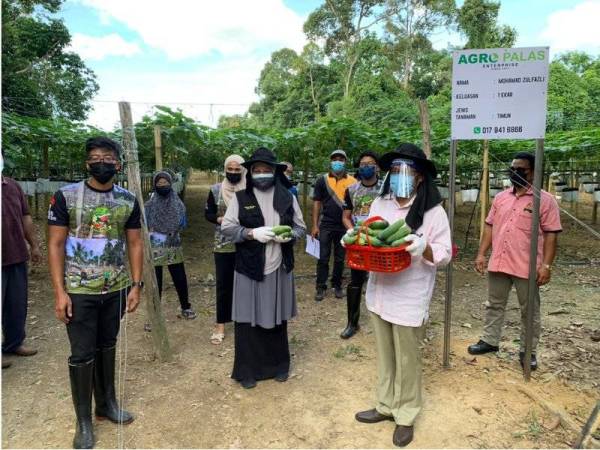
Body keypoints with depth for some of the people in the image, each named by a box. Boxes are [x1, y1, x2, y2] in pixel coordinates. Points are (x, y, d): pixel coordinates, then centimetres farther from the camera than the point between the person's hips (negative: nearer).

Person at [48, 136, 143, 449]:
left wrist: (136, 285, 1)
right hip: (79, 291, -3)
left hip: (116, 289, 3)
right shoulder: (66, 196, -7)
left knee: (107, 347, 17)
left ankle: (106, 404, 35)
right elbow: (55, 245, -6)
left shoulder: (128, 200, 2)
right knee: (82, 354, 5)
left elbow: (135, 243, 6)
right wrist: (59, 291, -11)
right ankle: (83, 421, 23)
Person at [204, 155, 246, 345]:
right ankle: (221, 324, 17)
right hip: (223, 246, 1)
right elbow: (208, 213, 7)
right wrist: (220, 219, -12)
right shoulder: (216, 190, 1)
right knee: (223, 284, 6)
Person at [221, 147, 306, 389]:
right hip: (249, 268, -1)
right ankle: (248, 370, 22)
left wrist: (288, 235, -14)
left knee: (277, 318, 12)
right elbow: (227, 227, -3)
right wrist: (252, 233, -18)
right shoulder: (240, 197, -1)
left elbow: (300, 227, 8)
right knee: (248, 319, 5)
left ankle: (278, 365, 31)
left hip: (278, 268, 2)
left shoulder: (287, 197, 3)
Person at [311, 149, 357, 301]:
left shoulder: (352, 181, 2)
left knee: (340, 259, 12)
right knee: (323, 258, 3)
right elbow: (317, 203, 2)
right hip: (326, 226, -1)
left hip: (344, 227, 1)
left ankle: (337, 285, 25)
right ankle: (321, 287, 12)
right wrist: (315, 225, -4)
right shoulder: (322, 180, 1)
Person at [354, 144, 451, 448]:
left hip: (409, 299, -5)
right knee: (385, 356, 20)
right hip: (379, 294, 5)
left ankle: (405, 415, 32)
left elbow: (444, 255, -11)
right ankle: (386, 406, 39)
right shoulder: (379, 204, 3)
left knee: (407, 360, 12)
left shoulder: (433, 212, -12)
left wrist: (424, 247, -30)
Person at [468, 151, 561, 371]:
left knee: (530, 311, 10)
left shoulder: (545, 200, -6)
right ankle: (489, 341, 30)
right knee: (494, 305, 15)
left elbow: (551, 235, -9)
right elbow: (490, 226, 11)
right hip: (498, 263, 5)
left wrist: (546, 265, -14)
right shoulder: (500, 197, 8)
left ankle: (528, 351, 24)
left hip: (527, 267, -4)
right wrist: (481, 254, 5)